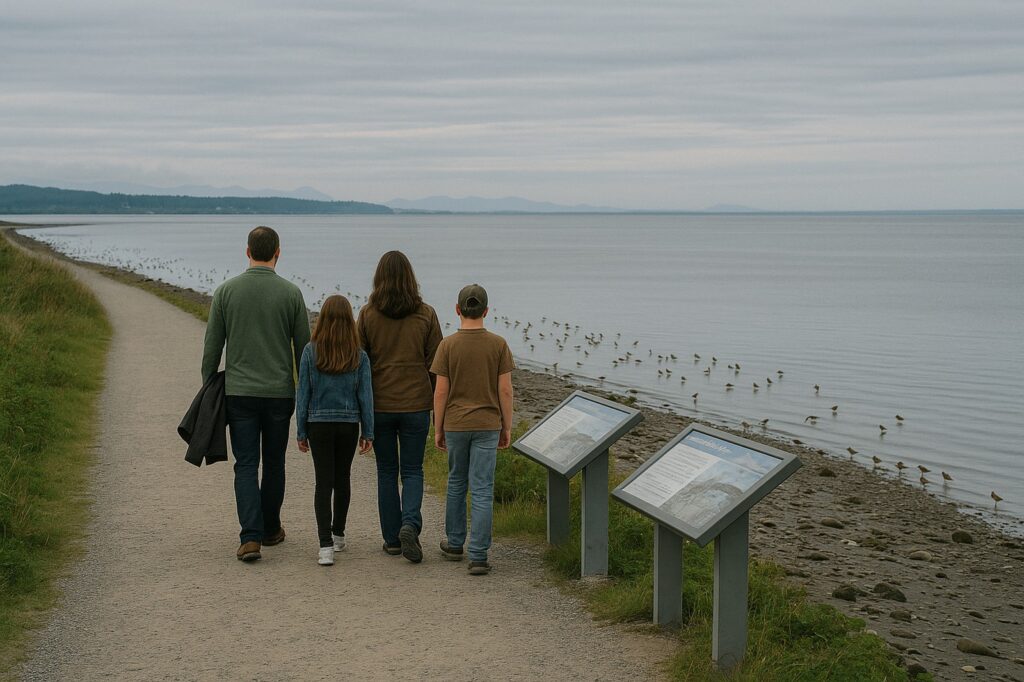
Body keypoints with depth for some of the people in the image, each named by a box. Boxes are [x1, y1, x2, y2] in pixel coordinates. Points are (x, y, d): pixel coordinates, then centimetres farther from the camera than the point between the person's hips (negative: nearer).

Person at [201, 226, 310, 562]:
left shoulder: (226, 291, -2)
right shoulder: (291, 293, -3)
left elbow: (212, 346, 1)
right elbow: (303, 348, 1)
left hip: (239, 392, 0)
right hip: (279, 393, 0)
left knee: (246, 465, 2)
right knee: (274, 464, 15)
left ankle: (251, 536, -11)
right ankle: (270, 529, 28)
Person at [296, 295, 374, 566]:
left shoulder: (311, 351, -7)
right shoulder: (359, 355, -4)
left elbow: (303, 393, -3)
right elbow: (365, 394, -1)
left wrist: (301, 432, 4)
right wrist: (367, 432, 7)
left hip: (319, 424, -1)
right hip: (349, 424, 2)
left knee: (323, 483, -1)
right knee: (343, 479, 16)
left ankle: (326, 546, -10)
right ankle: (338, 535, 31)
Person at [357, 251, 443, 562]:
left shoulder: (367, 314, -3)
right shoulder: (426, 314, -2)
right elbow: (435, 362, 1)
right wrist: (437, 402, 12)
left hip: (379, 405, 0)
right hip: (416, 405, 0)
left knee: (386, 472, 11)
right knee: (412, 470, 8)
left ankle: (392, 539, 13)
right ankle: (410, 523, -15)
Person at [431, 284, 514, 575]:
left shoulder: (448, 346, -7)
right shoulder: (498, 345, -5)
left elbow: (441, 392, -6)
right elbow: (505, 390, -5)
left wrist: (438, 429, 4)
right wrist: (506, 428, 5)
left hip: (455, 425, 1)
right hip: (487, 426, -1)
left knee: (456, 482, 19)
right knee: (482, 490, -1)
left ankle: (455, 543, 29)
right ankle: (478, 556, -4)